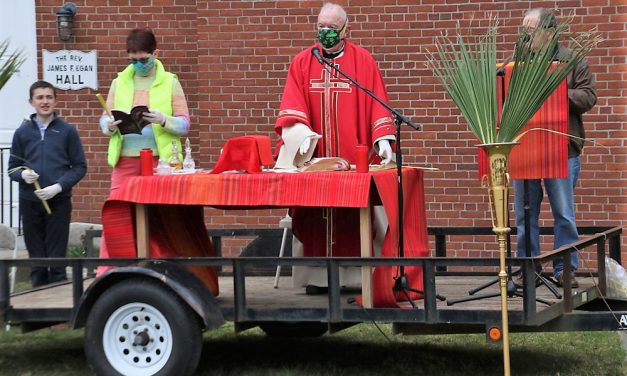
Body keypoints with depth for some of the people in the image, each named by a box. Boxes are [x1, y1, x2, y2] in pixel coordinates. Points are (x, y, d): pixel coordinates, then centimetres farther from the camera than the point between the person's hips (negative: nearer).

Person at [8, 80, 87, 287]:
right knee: (36, 258, 7)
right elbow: (12, 168, 11)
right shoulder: (22, 132, 6)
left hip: (59, 202, -2)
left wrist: (58, 186, -12)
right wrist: (23, 174, -12)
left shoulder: (67, 131, 2)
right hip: (30, 202, 2)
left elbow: (80, 167, 1)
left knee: (56, 258, -1)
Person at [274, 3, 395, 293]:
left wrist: (382, 140, -13)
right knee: (314, 215, -1)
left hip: (352, 156, -1)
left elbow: (376, 103, 0)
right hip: (312, 155, 1)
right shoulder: (302, 62, 9)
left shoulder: (362, 60, 5)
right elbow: (292, 106, -1)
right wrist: (302, 135, -18)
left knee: (352, 215, -4)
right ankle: (318, 275, 4)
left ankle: (354, 273, 1)